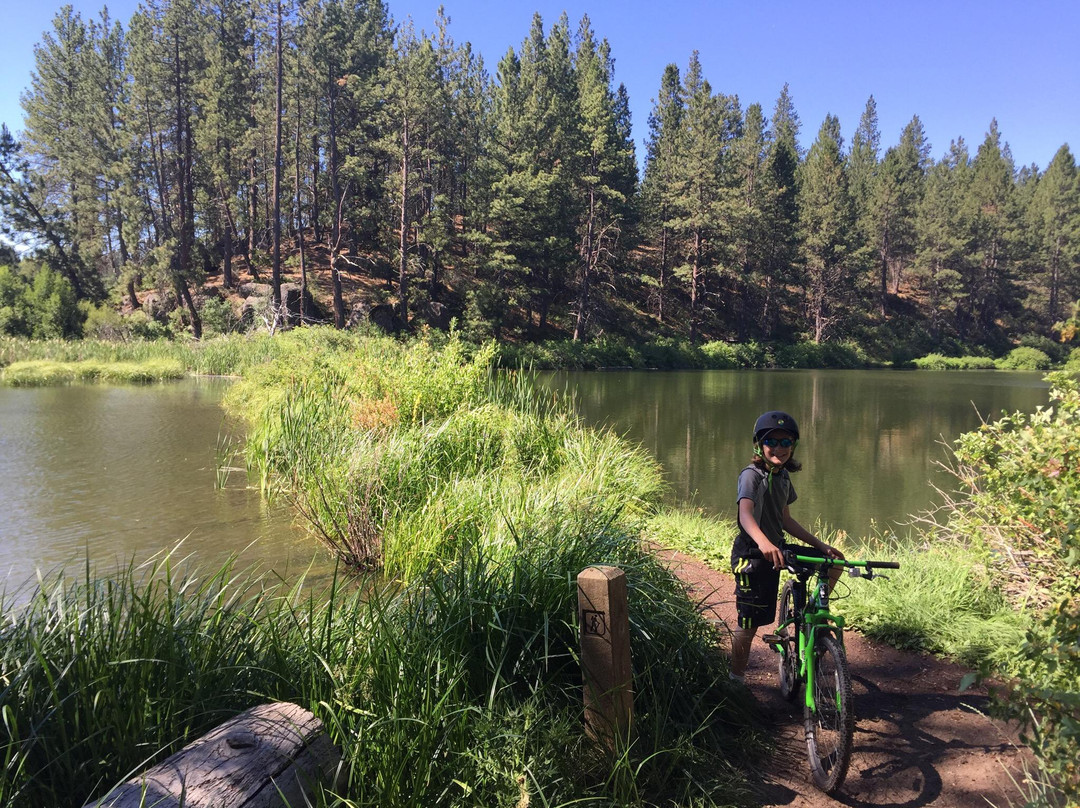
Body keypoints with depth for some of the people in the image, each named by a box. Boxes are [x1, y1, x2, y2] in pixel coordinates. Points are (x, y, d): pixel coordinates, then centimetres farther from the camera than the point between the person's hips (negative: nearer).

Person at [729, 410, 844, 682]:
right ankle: (736, 678, 18)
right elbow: (745, 513, -35)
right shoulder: (752, 475, -17)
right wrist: (763, 542, -54)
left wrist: (821, 545, 11)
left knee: (835, 562, 4)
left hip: (777, 550, 8)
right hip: (751, 556, -8)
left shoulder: (783, 476, 8)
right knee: (749, 624, -2)